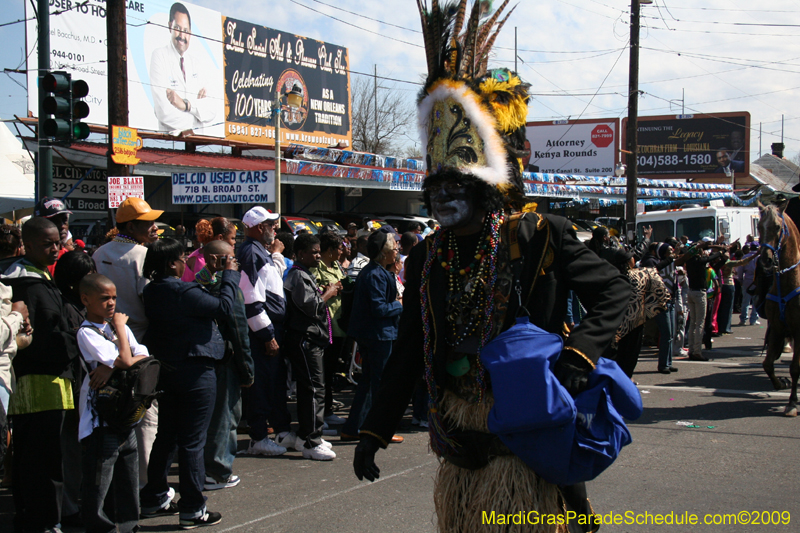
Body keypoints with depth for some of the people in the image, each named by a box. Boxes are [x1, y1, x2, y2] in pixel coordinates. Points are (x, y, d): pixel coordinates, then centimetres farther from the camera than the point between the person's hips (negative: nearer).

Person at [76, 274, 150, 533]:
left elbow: (144, 357, 0)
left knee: (128, 475, 12)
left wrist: (111, 367, -14)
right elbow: (126, 361, -17)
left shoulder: (118, 325, 13)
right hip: (100, 417, -7)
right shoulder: (86, 332, -10)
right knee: (99, 480, -3)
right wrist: (120, 327, -5)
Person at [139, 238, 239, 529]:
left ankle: (154, 499, 28)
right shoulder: (183, 292, -23)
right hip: (194, 371, -8)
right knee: (192, 441, -1)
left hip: (166, 370, 9)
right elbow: (224, 307, -18)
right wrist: (230, 275, -7)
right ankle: (192, 509, 6)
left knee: (166, 436, 19)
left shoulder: (151, 292, 4)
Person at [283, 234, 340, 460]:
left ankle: (306, 436, 21)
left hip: (312, 339, 11)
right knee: (315, 388, -13)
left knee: (308, 388, 14)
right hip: (304, 339, -11)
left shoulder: (306, 275, 20)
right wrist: (328, 293, -7)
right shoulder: (298, 276, -13)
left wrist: (326, 291, 11)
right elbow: (310, 306, -21)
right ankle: (310, 441, -12)